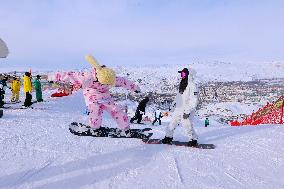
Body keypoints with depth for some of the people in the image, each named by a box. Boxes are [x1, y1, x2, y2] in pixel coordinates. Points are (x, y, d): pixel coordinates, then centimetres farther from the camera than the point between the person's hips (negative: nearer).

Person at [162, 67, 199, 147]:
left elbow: (194, 101, -20)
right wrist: (175, 102, 20)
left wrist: (188, 111, -21)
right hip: (178, 108, 8)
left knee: (187, 125, -2)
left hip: (186, 110, -8)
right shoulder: (182, 84, 10)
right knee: (173, 122, 11)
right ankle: (168, 137, 25)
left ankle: (193, 140, 19)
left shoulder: (192, 86, -17)